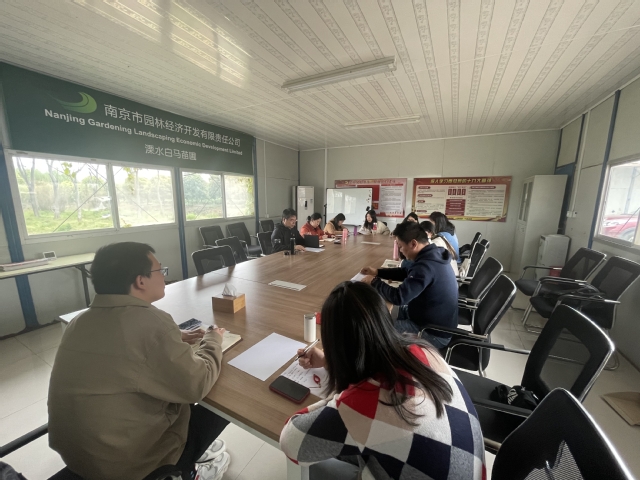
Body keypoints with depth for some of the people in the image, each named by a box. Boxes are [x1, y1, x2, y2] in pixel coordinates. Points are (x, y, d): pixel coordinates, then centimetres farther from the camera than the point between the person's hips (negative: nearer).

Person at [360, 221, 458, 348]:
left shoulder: (427, 265, -32)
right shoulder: (433, 254, -1)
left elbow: (399, 297, -32)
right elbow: (407, 272, 14)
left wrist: (374, 282, -16)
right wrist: (377, 272, 7)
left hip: (435, 333, -9)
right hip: (440, 322, 9)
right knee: (402, 309, 28)